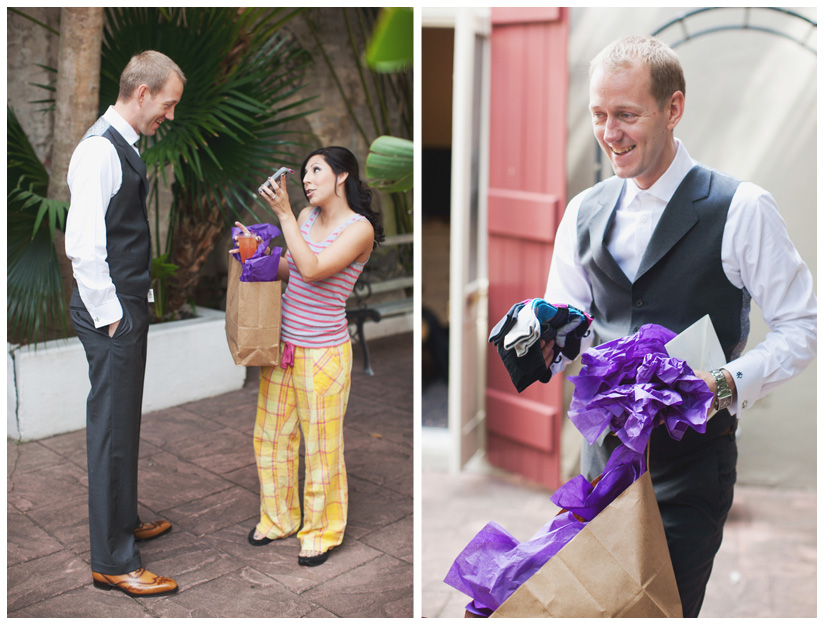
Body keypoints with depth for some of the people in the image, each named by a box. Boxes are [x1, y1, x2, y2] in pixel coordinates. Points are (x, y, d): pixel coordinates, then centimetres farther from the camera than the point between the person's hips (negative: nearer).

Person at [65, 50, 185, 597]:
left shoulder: (125, 146, 12)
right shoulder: (99, 150, -19)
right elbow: (83, 245, -25)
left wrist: (136, 305, 17)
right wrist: (109, 315, -18)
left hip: (129, 304, 10)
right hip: (111, 311, -10)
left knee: (125, 422, 21)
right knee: (112, 429, -2)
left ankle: (124, 520, 38)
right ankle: (113, 562, 9)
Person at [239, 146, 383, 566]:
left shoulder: (359, 228, -13)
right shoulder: (306, 216, 8)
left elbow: (312, 269, -24)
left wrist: (283, 214, -23)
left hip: (323, 352, -7)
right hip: (281, 343, 7)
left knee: (320, 445, 6)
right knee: (271, 435, 16)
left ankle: (322, 531, 25)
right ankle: (277, 518, 36)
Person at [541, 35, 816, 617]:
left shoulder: (741, 208, -10)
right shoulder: (584, 211, 5)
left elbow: (801, 326, -7)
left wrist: (729, 383, -23)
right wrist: (546, 345, -13)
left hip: (692, 459, -4)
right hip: (604, 450, 5)